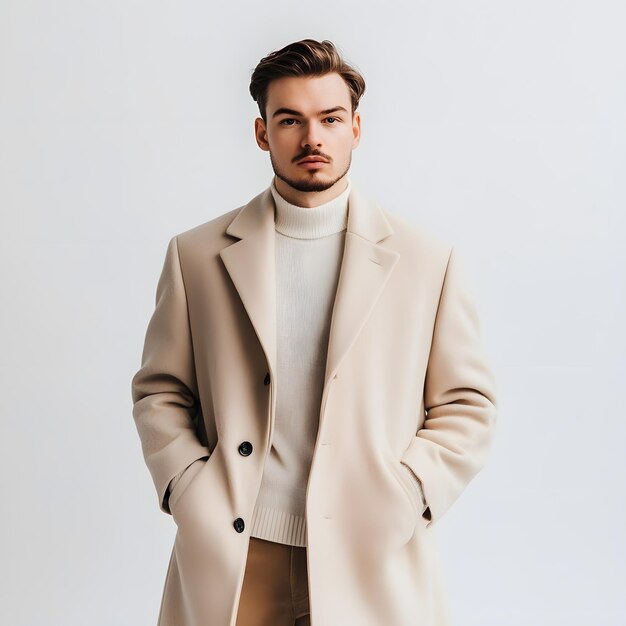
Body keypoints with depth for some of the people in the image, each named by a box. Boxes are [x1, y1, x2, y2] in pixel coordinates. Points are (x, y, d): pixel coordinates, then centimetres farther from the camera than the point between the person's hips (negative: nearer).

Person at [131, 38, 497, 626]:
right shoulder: (196, 254, 5)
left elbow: (467, 405, 4)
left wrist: (403, 499, -8)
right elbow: (158, 391, 9)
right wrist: (188, 492, -5)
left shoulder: (428, 260, 2)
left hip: (372, 565, 0)